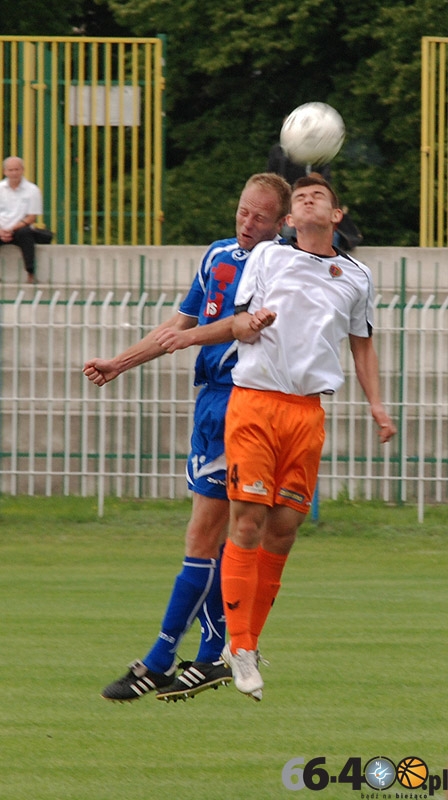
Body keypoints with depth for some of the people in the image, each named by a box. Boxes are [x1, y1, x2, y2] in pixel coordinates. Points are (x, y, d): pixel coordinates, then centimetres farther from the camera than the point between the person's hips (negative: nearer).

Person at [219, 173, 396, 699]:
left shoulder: (355, 276, 14)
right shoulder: (267, 256, 8)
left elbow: (362, 344, 25)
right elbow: (239, 323, 7)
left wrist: (376, 403, 14)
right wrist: (250, 324, -16)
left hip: (308, 411, 3)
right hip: (254, 401, -3)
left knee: (284, 528, 2)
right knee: (247, 520, -10)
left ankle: (246, 641, 13)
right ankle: (241, 650, -8)